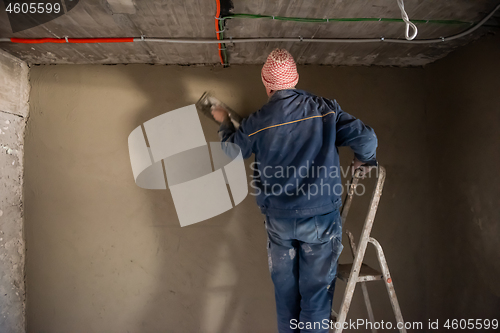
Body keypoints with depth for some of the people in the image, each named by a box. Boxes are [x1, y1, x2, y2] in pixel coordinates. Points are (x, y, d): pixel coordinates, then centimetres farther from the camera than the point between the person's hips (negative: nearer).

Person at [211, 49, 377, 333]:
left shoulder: (257, 123, -5)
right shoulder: (325, 109, -8)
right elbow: (366, 138, -11)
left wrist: (225, 123, 32)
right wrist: (363, 160, 12)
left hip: (279, 220, 2)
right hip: (321, 217, -1)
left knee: (285, 287, 21)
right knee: (316, 289, 11)